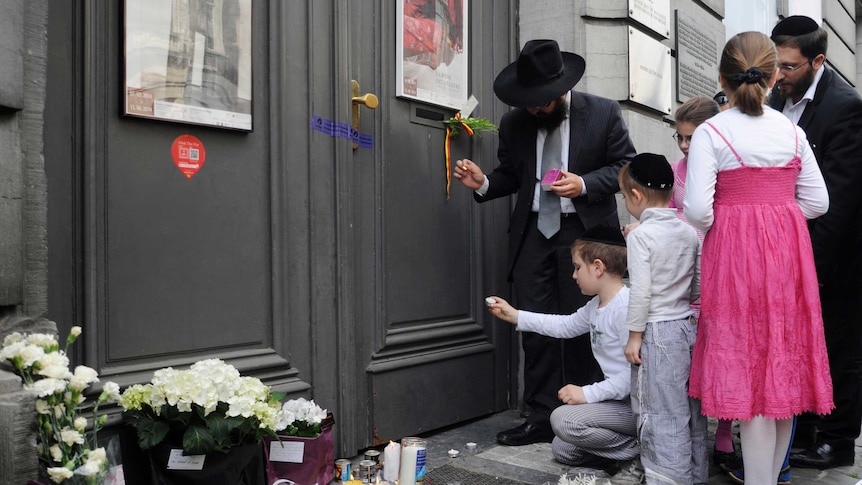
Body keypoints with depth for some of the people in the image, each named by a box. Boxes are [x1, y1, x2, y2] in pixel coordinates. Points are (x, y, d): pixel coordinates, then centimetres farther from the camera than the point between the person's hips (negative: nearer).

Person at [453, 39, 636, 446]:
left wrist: (585, 184, -15)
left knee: (581, 327, 3)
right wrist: (483, 184, -5)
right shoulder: (513, 124, 7)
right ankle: (542, 419, 11)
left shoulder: (603, 113, -2)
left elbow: (625, 165, 1)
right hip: (533, 234, 3)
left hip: (585, 232, -3)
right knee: (536, 329, 2)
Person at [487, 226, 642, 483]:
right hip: (619, 398, 10)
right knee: (562, 450, 14)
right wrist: (515, 315, 22)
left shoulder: (626, 307, -25)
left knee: (564, 419, -22)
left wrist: (588, 393, -25)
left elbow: (634, 373, -28)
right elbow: (566, 325, 22)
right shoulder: (596, 306, 5)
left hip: (635, 402, -10)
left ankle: (638, 454, -8)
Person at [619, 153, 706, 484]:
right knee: (690, 407, 16)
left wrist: (634, 335, -10)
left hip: (658, 332, -7)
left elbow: (640, 292, -17)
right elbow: (699, 282, 10)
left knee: (662, 413, -1)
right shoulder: (690, 232, 5)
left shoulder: (640, 236, -15)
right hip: (688, 325, 8)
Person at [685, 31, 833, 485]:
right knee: (784, 365, 13)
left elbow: (698, 209, -15)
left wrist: (714, 226, 5)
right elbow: (817, 200, 6)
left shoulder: (710, 132, -8)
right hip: (788, 249, 5)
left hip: (734, 253, -4)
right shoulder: (792, 131, 5)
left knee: (746, 367, 1)